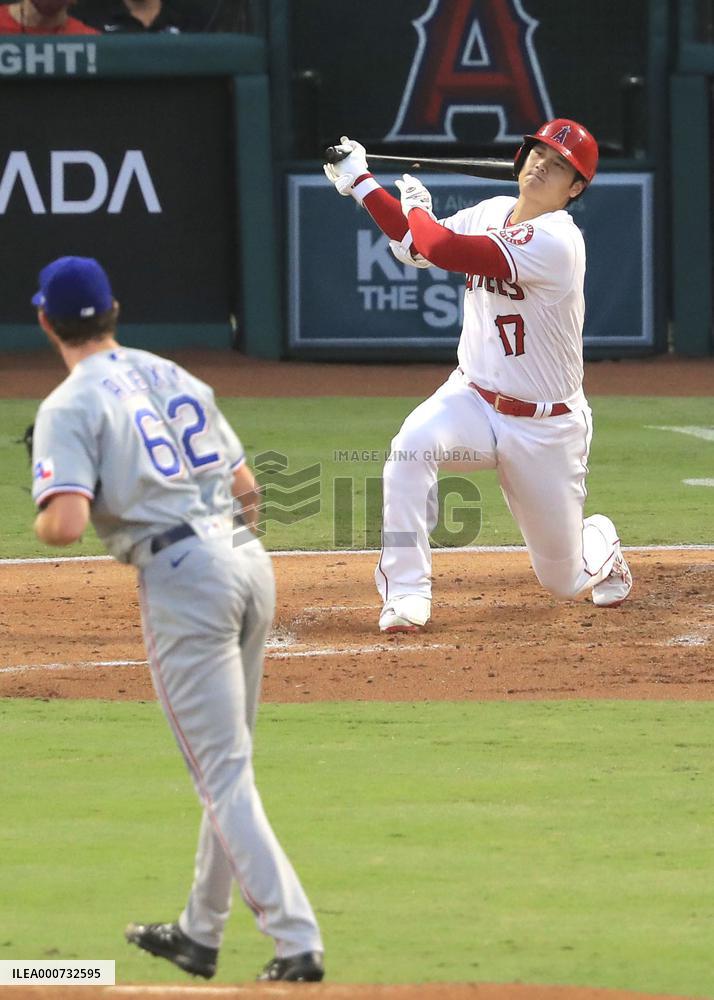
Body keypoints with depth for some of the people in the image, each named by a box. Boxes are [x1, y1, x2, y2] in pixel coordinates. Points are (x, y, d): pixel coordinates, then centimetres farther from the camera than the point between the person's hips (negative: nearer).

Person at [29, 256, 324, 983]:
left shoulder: (71, 406, -4)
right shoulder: (173, 376, 17)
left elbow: (67, 523, -17)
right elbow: (247, 486, 18)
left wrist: (41, 524, 5)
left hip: (180, 574, -7)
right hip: (249, 559, 7)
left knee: (224, 772, -5)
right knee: (226, 764, 18)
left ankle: (295, 942, -11)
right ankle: (200, 933, 29)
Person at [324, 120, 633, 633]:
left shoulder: (556, 241, -25)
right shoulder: (493, 213, -1)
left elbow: (441, 249, -31)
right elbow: (415, 246, 10)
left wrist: (416, 208, -11)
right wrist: (360, 182, 2)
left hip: (545, 430, -5)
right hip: (473, 399, 5)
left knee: (565, 580, 6)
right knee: (413, 444, -31)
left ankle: (601, 545, 44)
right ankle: (406, 593, -25)